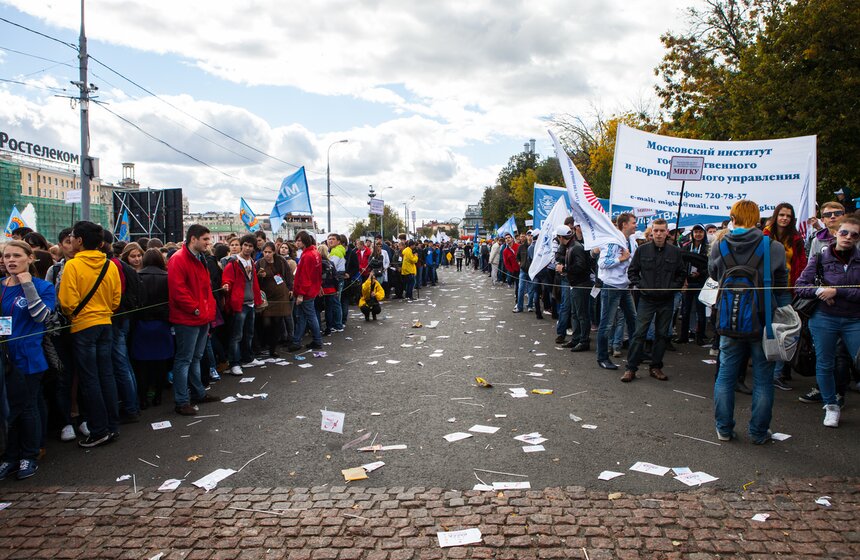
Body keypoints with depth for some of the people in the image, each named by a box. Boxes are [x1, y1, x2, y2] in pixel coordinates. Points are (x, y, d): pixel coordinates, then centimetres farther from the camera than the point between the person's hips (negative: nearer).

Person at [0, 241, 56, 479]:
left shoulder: (42, 286, -5)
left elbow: (41, 316, -20)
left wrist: (28, 285, -21)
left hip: (28, 357, -4)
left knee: (27, 408, 6)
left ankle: (29, 457, 20)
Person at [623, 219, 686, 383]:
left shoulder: (675, 251, 2)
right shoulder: (642, 250, 0)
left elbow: (682, 273, 12)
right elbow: (632, 270, 8)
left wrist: (674, 288, 0)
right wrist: (638, 285, -4)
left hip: (666, 301, 2)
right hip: (646, 299, -2)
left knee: (662, 335, 9)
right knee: (639, 333, -5)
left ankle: (656, 367, 20)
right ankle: (631, 368, -1)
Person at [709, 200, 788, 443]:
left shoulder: (719, 247, -6)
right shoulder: (774, 248, -10)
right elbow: (781, 285, 1)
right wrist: (779, 314, 14)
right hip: (763, 322, -1)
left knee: (726, 374, 12)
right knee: (763, 378, 10)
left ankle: (723, 428, 18)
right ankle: (759, 432, 18)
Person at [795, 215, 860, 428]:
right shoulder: (821, 256, -1)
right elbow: (800, 286, -3)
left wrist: (837, 291, -19)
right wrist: (820, 291, -19)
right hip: (824, 319, 0)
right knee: (824, 365, 9)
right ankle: (831, 407, 26)